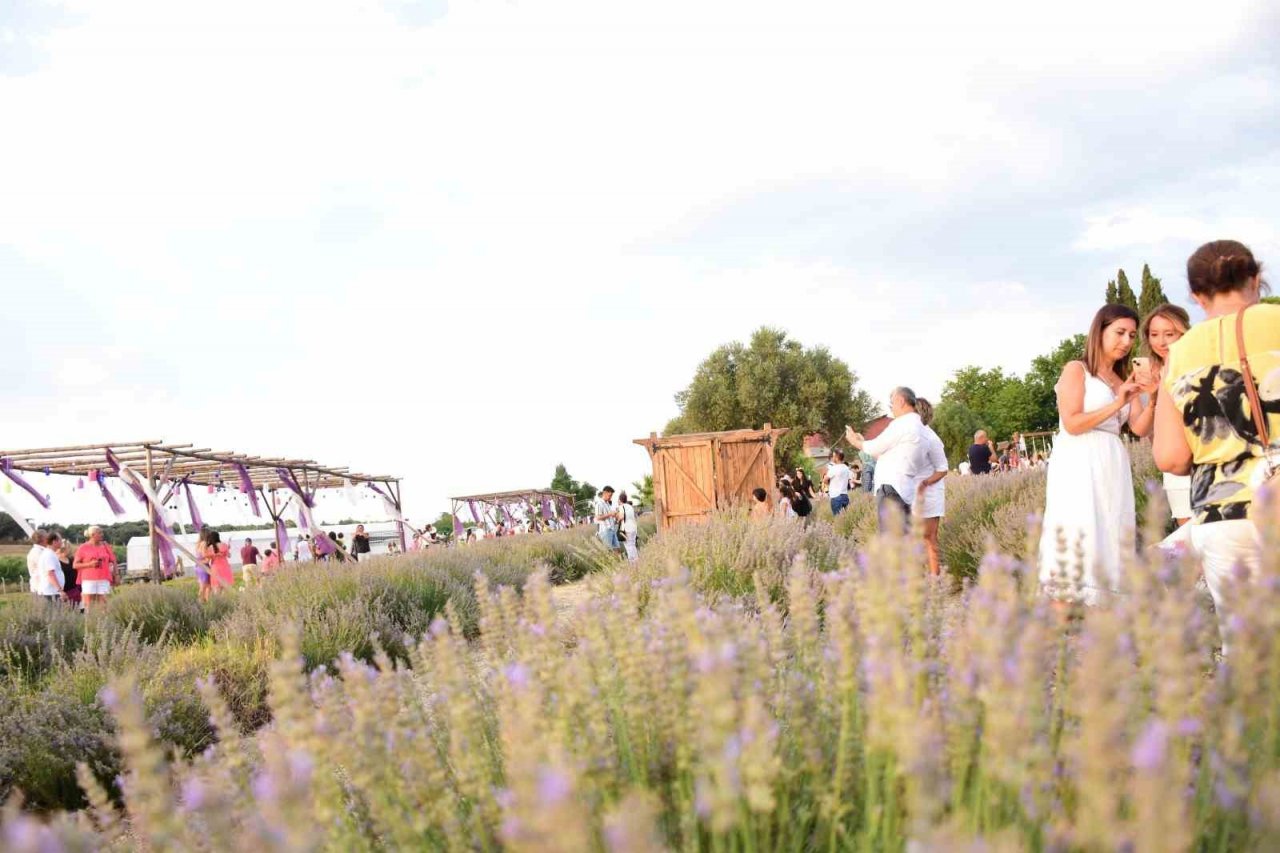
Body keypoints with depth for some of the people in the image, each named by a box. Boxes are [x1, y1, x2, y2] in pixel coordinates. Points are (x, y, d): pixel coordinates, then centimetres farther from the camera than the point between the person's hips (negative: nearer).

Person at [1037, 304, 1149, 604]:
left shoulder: (1123, 381, 19)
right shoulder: (1076, 370, 2)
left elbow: (1141, 428, 6)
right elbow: (1072, 423, -10)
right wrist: (1116, 405, -13)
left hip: (1114, 469, 7)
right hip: (1079, 467, -7)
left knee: (1111, 541, 3)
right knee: (1077, 544, -12)